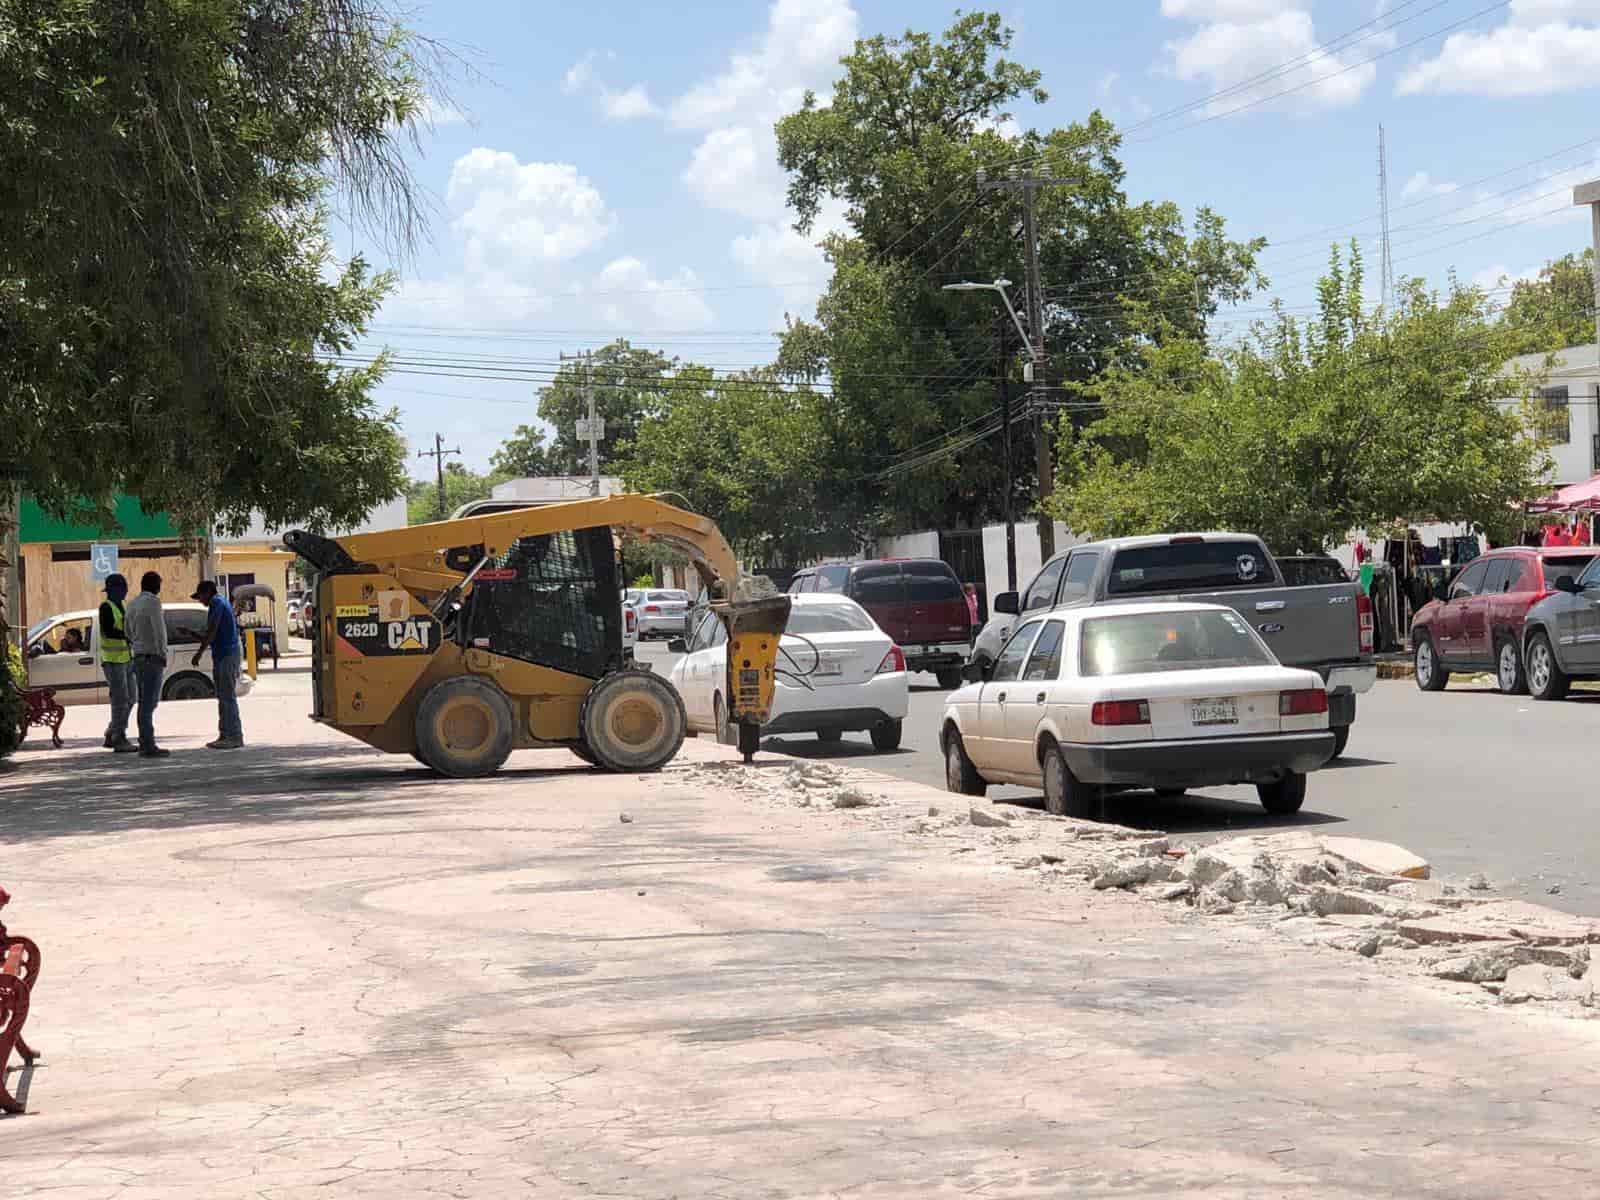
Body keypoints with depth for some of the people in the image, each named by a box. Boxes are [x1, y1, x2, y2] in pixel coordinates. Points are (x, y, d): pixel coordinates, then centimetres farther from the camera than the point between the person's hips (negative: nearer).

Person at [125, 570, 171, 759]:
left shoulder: (132, 604, 15)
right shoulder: (152, 602, -11)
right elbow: (159, 631, -16)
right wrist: (163, 655, -11)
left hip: (138, 658, 9)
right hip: (152, 658, -9)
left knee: (145, 702, 10)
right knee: (149, 703, -10)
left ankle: (145, 744, 9)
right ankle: (148, 746, -13)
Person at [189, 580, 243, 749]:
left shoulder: (217, 603, -9)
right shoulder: (223, 603, 21)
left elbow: (212, 631, -18)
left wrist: (199, 652, -19)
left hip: (227, 656, -10)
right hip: (221, 656, 10)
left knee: (228, 697, -11)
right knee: (222, 697, 12)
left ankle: (235, 736, -12)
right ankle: (225, 735, 14)